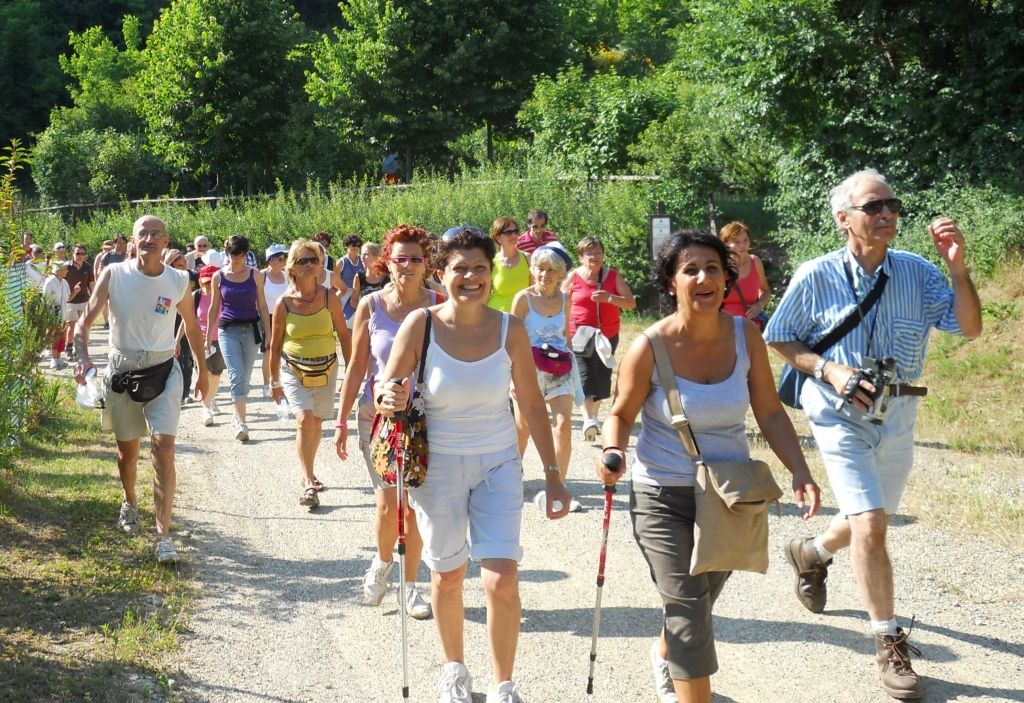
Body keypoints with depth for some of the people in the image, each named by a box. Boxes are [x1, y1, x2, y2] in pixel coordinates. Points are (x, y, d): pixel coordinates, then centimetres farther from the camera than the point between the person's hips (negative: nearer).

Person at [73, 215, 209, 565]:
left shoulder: (179, 281, -6)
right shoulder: (113, 275, -10)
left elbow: (192, 327, 10)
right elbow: (84, 323, -11)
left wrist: (202, 371, 17)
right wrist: (83, 358, -29)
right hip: (121, 371, 1)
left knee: (163, 448, -15)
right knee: (127, 448, 17)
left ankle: (163, 535, -16)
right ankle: (129, 503, 47)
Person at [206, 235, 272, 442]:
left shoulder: (255, 275, 4)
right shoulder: (219, 277, 3)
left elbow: (262, 306, 8)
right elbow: (214, 308, 11)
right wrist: (208, 335, 12)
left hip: (251, 330, 2)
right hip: (228, 330, -1)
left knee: (244, 378, 7)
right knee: (236, 376, -13)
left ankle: (239, 417, 22)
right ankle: (241, 423, -18)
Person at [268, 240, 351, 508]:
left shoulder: (329, 298, -8)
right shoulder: (284, 304, -10)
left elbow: (344, 335, 1)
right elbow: (275, 345, 1)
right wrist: (274, 382, 6)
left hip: (326, 369, 2)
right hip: (294, 371, -2)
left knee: (316, 423, 14)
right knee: (304, 421, -18)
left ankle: (308, 474, 35)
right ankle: (308, 483, -14)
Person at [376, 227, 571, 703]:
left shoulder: (509, 329, -8)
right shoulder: (420, 325, -13)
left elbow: (532, 404, -1)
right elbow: (384, 394, -8)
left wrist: (553, 476, -2)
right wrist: (388, 398, -33)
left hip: (499, 466, 1)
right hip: (437, 467, 0)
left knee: (502, 580, -9)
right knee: (447, 575, 14)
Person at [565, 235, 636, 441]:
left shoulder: (613, 276, 1)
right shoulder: (574, 277, -2)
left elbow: (631, 302, -5)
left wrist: (609, 297, -21)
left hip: (607, 336, 2)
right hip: (580, 335, -2)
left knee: (601, 378, 7)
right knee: (585, 377, -15)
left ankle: (593, 417, 23)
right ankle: (589, 421, -23)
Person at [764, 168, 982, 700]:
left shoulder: (916, 272, -6)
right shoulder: (816, 277, -11)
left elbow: (969, 328, -10)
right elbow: (778, 338, -1)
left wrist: (956, 266, -23)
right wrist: (828, 370, -16)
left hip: (898, 412, 4)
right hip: (840, 413, -4)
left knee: (871, 521, 19)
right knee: (870, 524, -15)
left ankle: (811, 552, 52)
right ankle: (889, 643, -3)